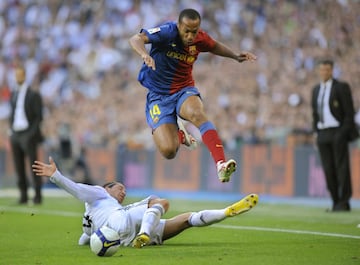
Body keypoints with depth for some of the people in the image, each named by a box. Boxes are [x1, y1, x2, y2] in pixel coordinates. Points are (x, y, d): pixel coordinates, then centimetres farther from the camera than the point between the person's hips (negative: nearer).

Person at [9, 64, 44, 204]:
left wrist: (32, 134, -16)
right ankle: (23, 196, 7)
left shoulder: (34, 95, -5)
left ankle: (38, 196, -4)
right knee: (19, 167, 3)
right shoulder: (13, 94, 14)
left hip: (29, 135, -6)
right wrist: (11, 132, 8)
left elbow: (38, 117, -7)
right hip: (15, 135, 6)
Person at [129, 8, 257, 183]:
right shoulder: (167, 32, -19)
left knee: (197, 114, -36)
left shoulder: (200, 39, -4)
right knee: (168, 151, -17)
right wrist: (144, 54, -54)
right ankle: (179, 134, 23)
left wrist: (236, 56, 10)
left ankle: (221, 165, -45)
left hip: (184, 91, 2)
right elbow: (135, 39, -33)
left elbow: (214, 46, 22)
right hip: (158, 96, -2)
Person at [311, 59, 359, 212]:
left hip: (338, 132, -6)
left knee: (342, 167, -7)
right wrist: (317, 133, 11)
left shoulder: (341, 87, -4)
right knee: (329, 169, 2)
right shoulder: (316, 90, 15)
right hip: (323, 134, 6)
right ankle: (336, 202, 6)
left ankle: (344, 203, -6)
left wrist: (343, 133, -14)